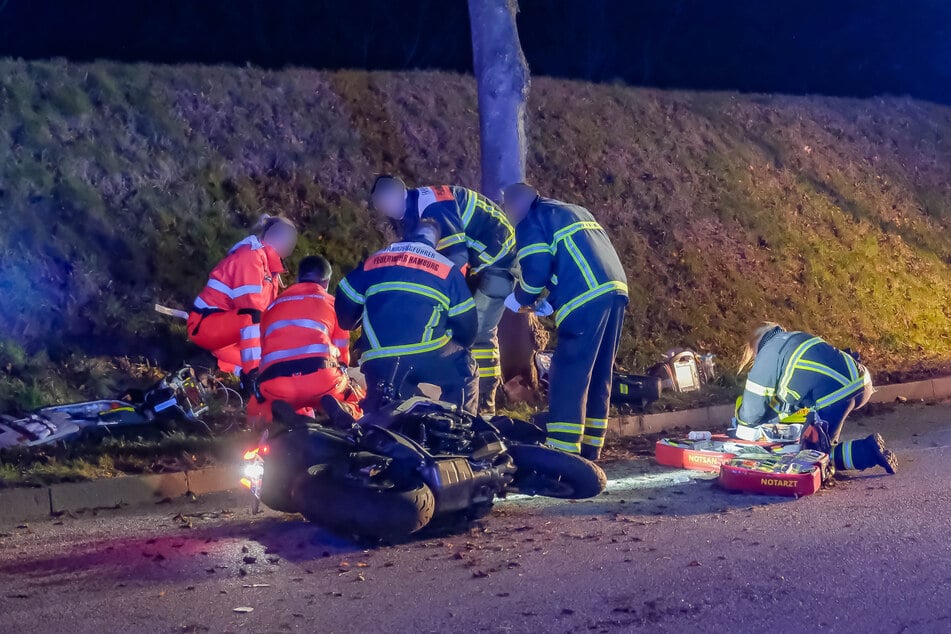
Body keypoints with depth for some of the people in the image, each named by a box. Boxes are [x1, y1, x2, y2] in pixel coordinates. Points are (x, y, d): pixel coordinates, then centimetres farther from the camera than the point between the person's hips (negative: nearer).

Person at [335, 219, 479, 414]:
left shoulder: (375, 259, 20)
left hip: (377, 362, 3)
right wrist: (461, 348, 31)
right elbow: (466, 323, 11)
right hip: (427, 357, -3)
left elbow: (345, 303, 20)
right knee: (464, 371, 22)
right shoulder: (447, 269, 13)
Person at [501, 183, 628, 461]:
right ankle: (588, 455, 17)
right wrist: (551, 302, 26)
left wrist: (520, 299, 13)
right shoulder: (578, 211, 31)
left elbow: (536, 270, -6)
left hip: (587, 300, -8)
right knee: (599, 379, 13)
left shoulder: (531, 220, 6)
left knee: (568, 380, -7)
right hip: (615, 290, 8)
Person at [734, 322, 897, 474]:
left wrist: (743, 426, 28)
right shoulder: (798, 337, 30)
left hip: (835, 396, -8)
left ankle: (867, 452, -9)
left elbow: (752, 409, 8)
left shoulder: (766, 356, 7)